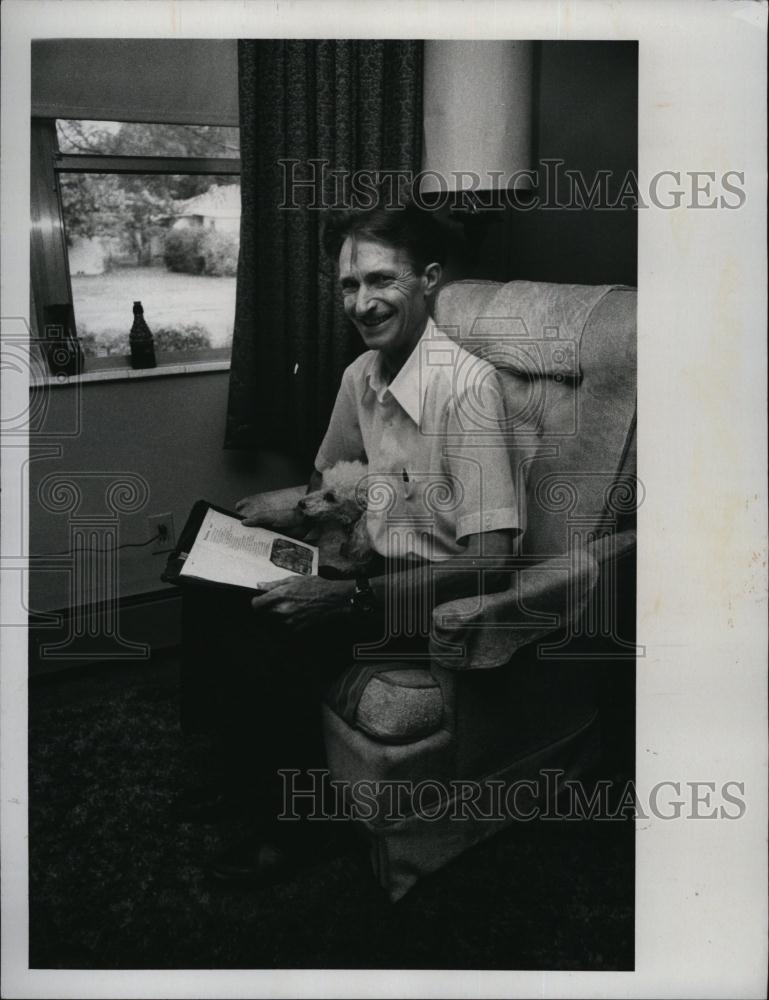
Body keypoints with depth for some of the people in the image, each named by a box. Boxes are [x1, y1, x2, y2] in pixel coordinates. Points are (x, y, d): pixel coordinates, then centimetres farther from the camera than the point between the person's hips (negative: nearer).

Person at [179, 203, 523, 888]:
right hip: (376, 566, 8)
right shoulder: (362, 374, 2)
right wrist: (296, 511, 1)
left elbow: (491, 562, -30)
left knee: (265, 646, -21)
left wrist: (349, 599, -33)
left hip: (436, 598, -7)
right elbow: (331, 473, 22)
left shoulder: (466, 383, -24)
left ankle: (281, 830, 6)